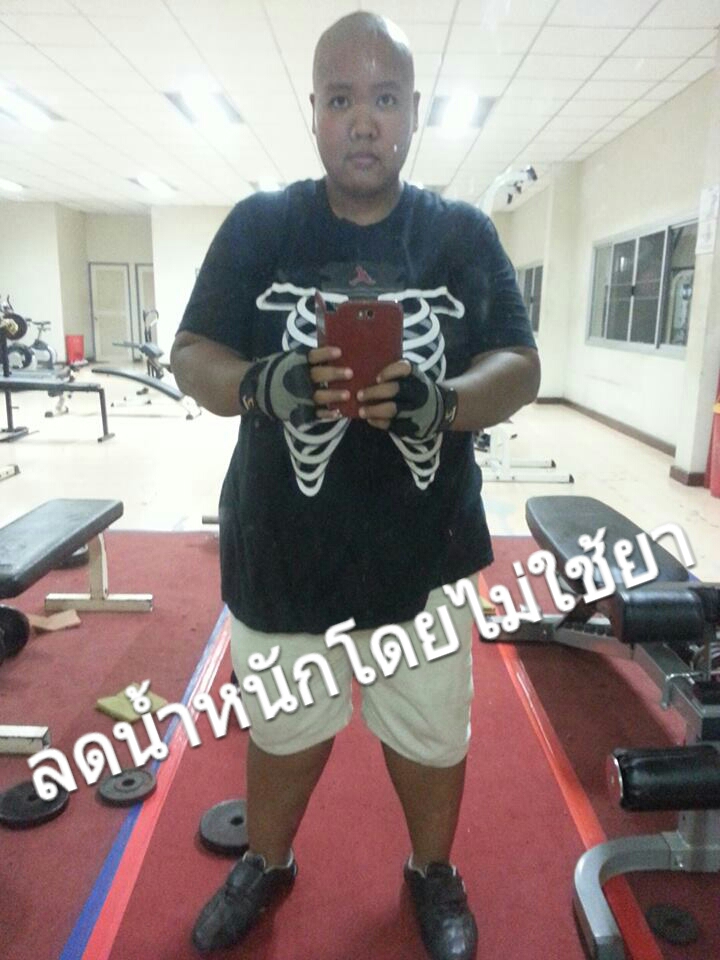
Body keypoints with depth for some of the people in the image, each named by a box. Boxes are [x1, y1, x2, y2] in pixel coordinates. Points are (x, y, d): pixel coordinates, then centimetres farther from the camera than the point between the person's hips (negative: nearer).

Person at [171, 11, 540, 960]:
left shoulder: (465, 234, 2)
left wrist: (443, 399, -25)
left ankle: (434, 873, 48)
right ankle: (266, 865, 50)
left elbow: (522, 367, -2)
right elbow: (191, 355, -1)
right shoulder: (255, 225, 1)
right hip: (281, 552, 0)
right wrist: (261, 386, -25)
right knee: (283, 730, 20)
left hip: (421, 552, 1)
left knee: (431, 734, 17)